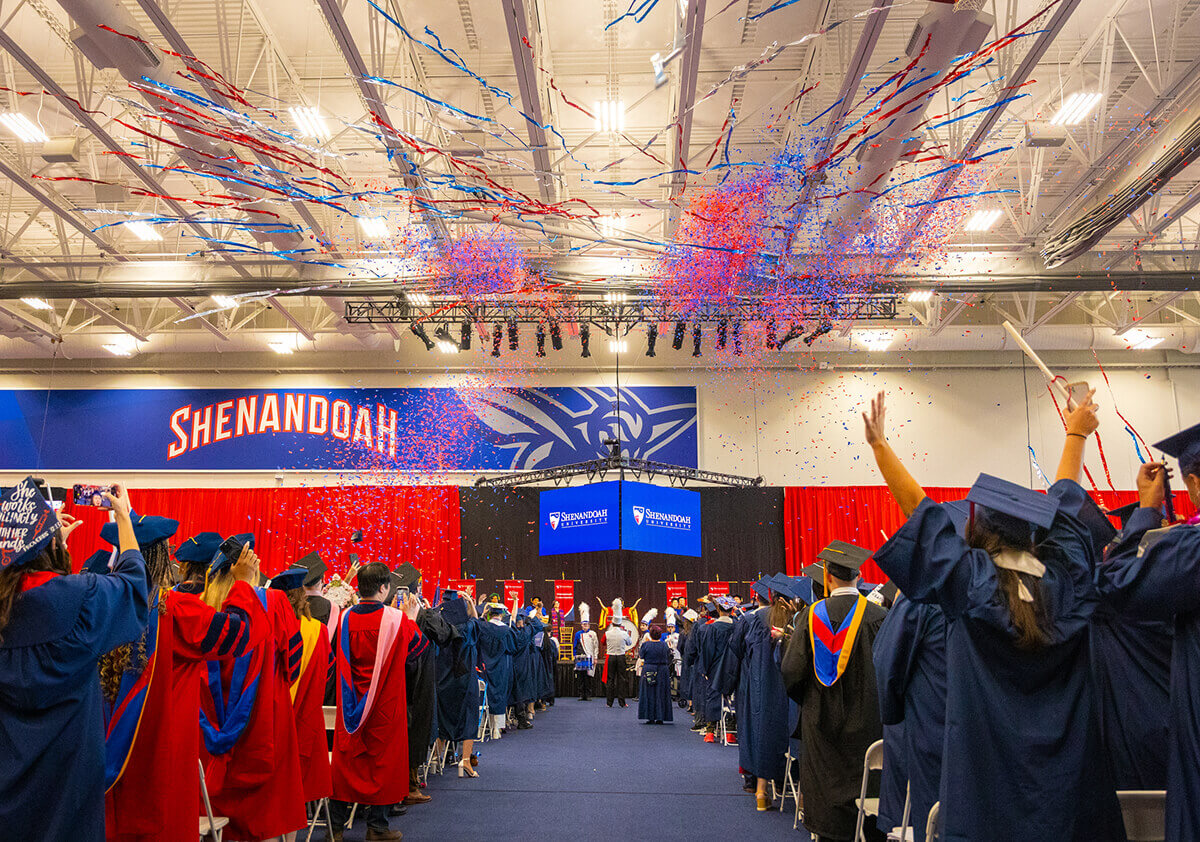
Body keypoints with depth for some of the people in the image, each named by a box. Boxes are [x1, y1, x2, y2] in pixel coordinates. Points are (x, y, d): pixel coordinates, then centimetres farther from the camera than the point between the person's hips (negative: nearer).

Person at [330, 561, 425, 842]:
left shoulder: (346, 617, -4)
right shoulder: (396, 619, -14)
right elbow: (417, 646, 3)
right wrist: (411, 619, 17)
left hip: (351, 702, 4)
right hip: (384, 704, -3)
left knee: (346, 759, 12)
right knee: (381, 760, 8)